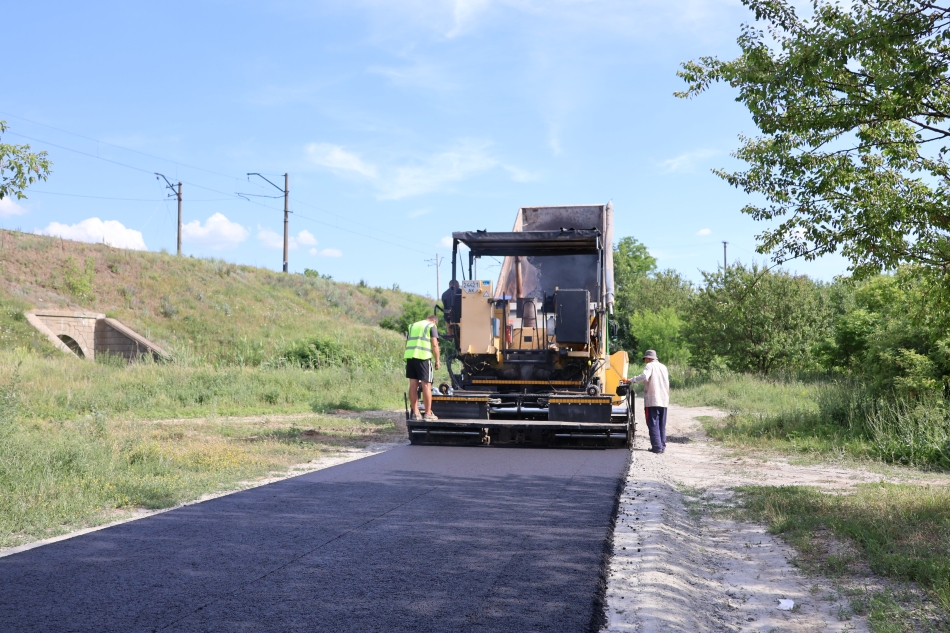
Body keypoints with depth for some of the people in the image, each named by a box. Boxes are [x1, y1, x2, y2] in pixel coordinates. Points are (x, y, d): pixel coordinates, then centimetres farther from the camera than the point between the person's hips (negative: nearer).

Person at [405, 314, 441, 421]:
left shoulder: (413, 326, 24)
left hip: (410, 356, 6)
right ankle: (428, 414, 1)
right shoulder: (432, 327, 6)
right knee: (426, 385, -1)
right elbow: (434, 345, -3)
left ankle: (415, 413, 12)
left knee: (413, 384, 8)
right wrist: (437, 361, 1)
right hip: (423, 357, -5)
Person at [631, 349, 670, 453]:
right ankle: (662, 446, 13)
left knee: (653, 424, -4)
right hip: (664, 401, 7)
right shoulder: (664, 367, 19)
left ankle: (657, 447, -10)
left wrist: (632, 380, -14)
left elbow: (644, 376, -23)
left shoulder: (650, 366, -3)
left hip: (653, 400, -7)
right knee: (662, 425, 13)